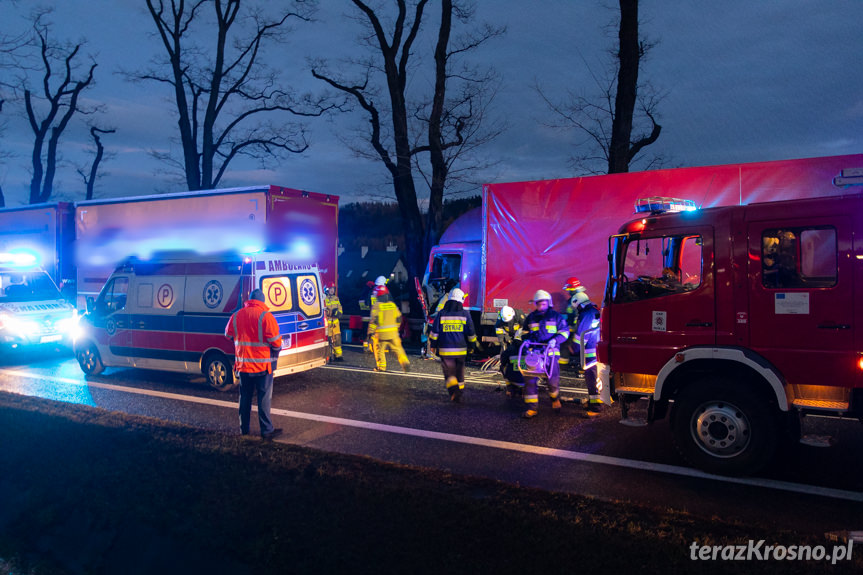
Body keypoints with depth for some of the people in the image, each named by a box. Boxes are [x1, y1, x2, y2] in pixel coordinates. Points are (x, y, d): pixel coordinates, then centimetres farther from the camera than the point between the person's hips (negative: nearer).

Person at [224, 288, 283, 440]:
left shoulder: (236, 315, 3)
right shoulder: (265, 316, -13)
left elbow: (228, 335, 17)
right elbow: (276, 342, -15)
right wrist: (276, 350, 6)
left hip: (243, 364, 5)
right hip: (262, 365, -5)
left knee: (245, 397, 16)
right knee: (264, 399, 3)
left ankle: (244, 430, 25)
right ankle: (267, 431, 8)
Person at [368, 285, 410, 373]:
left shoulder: (377, 305, -8)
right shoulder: (393, 305, 6)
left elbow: (374, 320, -13)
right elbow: (399, 318, 13)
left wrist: (371, 332, -8)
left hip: (381, 333, -3)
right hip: (393, 332, 3)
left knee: (379, 349, 12)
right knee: (398, 349, 10)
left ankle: (381, 366, 13)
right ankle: (405, 364, 2)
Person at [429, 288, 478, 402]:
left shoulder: (442, 314, -3)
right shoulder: (465, 314, -2)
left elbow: (434, 332, 0)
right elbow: (471, 333, 2)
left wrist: (433, 345, 12)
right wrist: (474, 344, 17)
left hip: (445, 350, -1)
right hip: (461, 349, 1)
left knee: (449, 371, 3)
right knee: (459, 371, 16)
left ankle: (453, 389, -22)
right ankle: (459, 394, 23)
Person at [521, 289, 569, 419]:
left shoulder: (556, 316, 6)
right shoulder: (530, 318, 14)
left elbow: (564, 331, 5)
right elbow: (525, 332, 25)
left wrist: (555, 340, -11)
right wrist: (527, 339, 4)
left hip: (551, 351, -2)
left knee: (553, 378, 2)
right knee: (530, 379, -7)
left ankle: (555, 399, 34)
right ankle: (531, 408, -3)